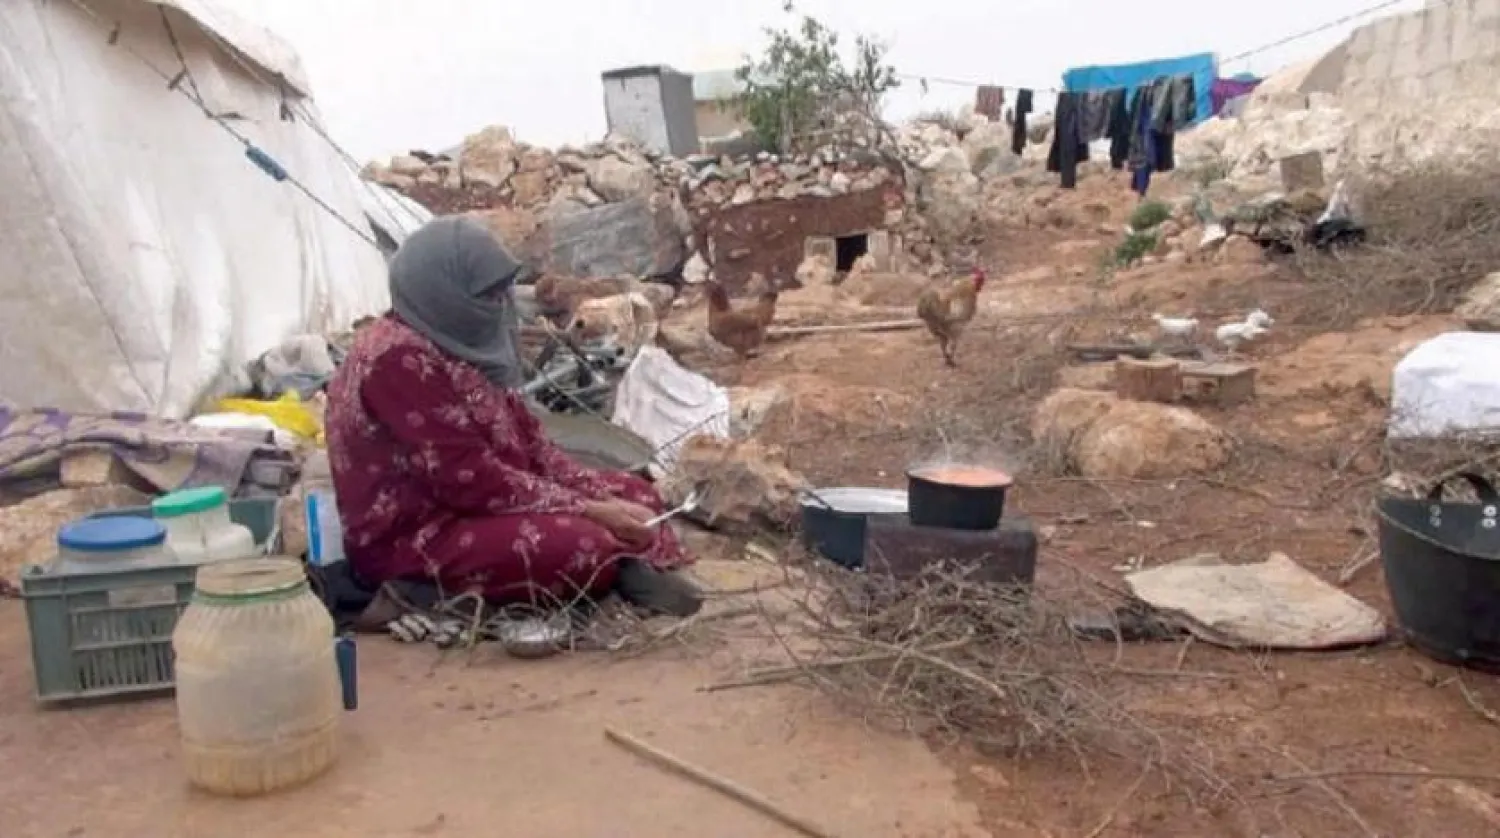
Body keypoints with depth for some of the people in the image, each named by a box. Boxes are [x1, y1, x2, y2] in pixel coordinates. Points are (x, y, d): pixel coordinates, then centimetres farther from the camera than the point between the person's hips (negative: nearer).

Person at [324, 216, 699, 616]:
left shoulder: (459, 340, 5)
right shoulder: (399, 359, -22)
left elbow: (526, 438, 8)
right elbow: (470, 481, -25)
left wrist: (600, 497, -5)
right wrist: (588, 510, -21)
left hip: (474, 504, 10)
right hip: (412, 538, -9)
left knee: (634, 493, 6)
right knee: (588, 546, -29)